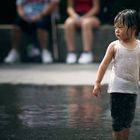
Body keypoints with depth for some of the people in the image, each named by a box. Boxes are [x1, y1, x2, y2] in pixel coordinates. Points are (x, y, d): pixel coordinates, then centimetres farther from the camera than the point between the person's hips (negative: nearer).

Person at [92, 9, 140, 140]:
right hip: (117, 88, -3)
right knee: (117, 120, 0)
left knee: (128, 119, 10)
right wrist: (97, 83, -10)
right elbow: (104, 65, -5)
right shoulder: (114, 46, -5)